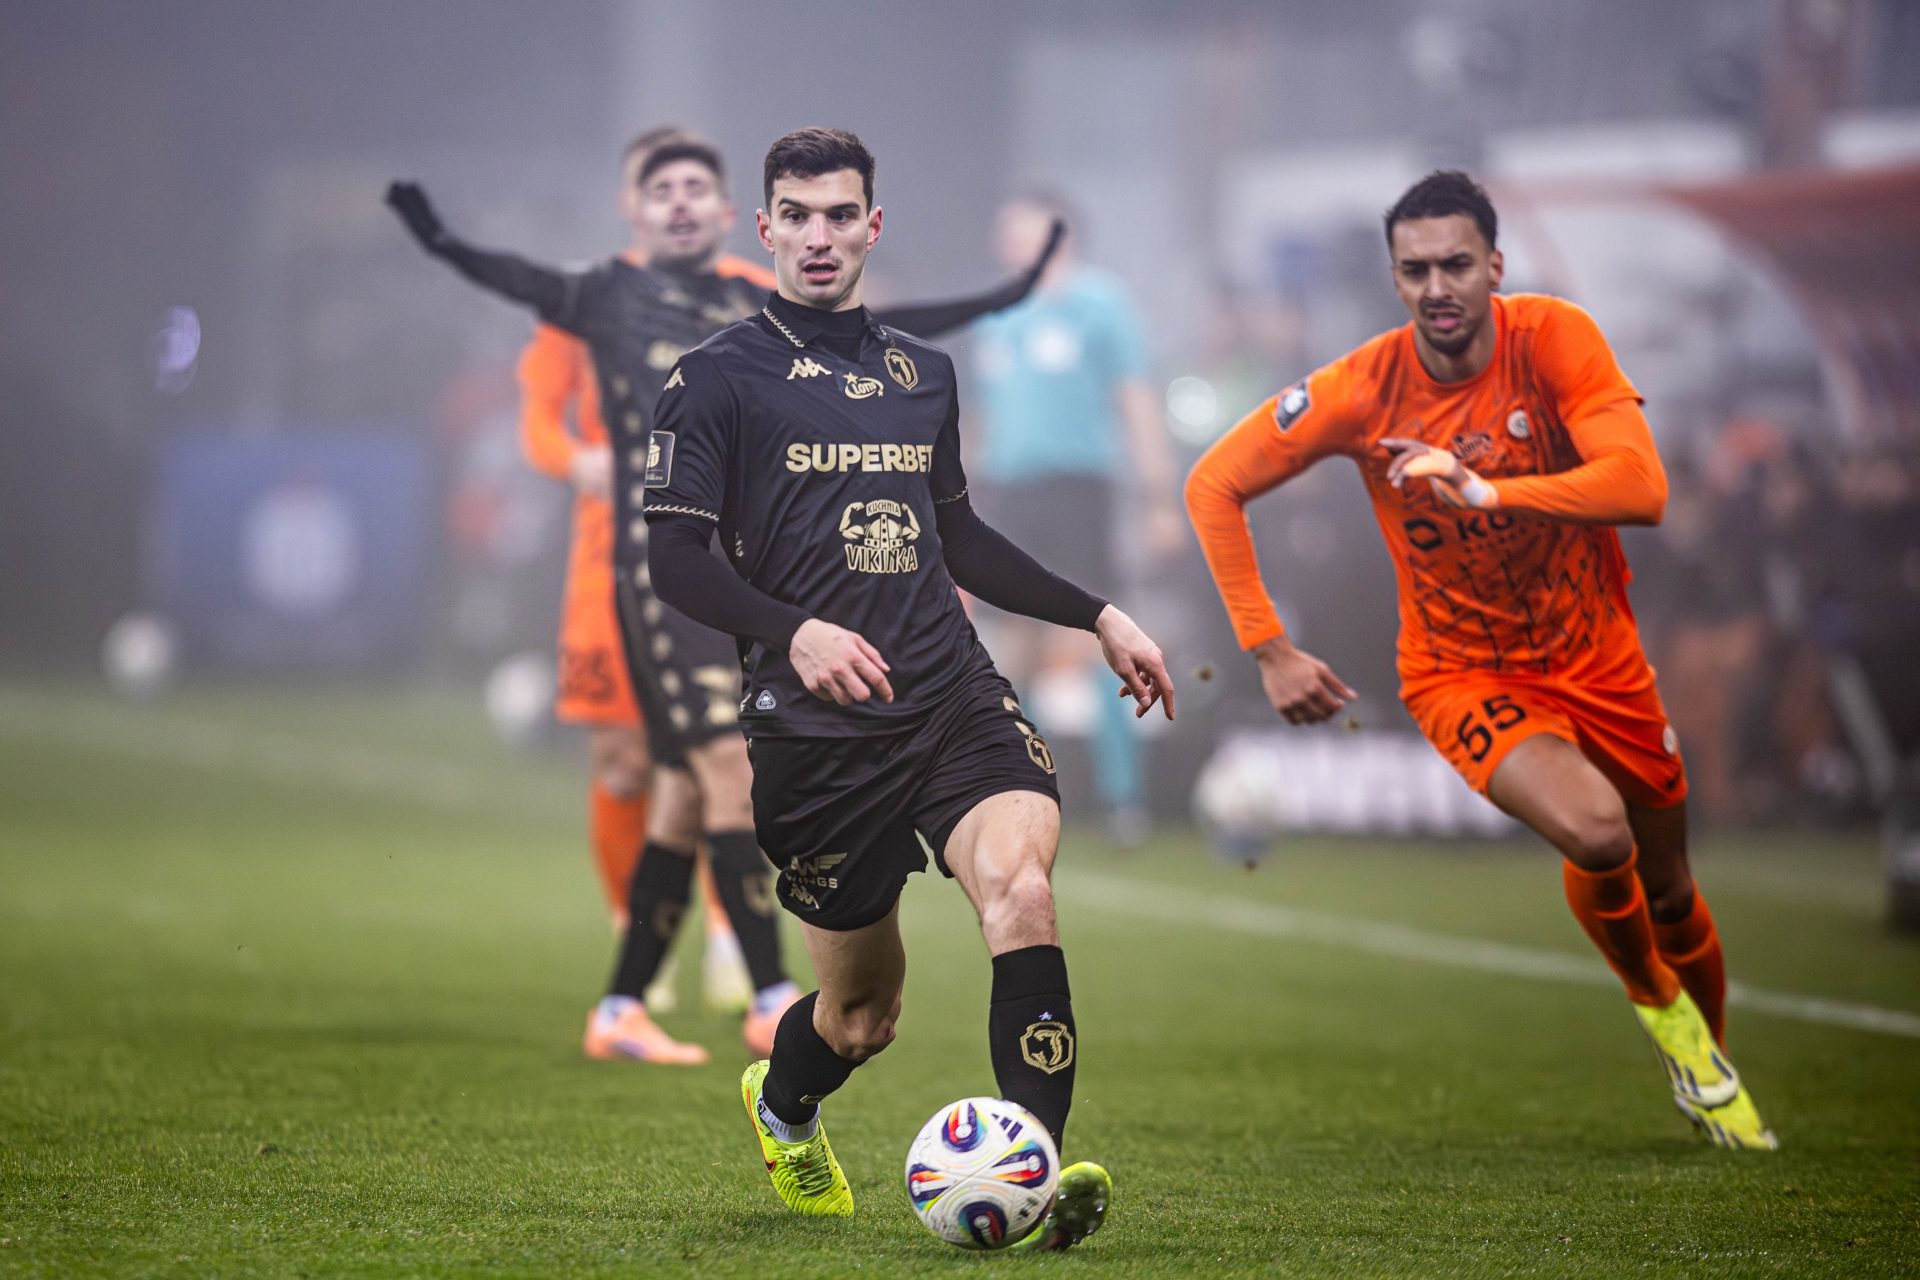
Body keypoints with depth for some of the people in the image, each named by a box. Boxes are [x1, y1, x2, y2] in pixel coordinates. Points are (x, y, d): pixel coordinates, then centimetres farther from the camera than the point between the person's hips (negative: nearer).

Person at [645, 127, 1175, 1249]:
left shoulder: (922, 372, 17)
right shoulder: (719, 377, 1)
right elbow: (675, 556, -5)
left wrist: (1101, 617, 25)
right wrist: (795, 631, -21)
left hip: (956, 696, 3)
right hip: (820, 729, -3)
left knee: (1020, 883, -27)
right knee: (865, 1010, 5)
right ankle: (782, 1107, 42)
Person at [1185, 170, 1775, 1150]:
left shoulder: (1555, 338, -17)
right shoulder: (1364, 388, -18)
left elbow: (1641, 487, -27)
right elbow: (1214, 486, -10)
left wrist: (1484, 490, -36)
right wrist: (1268, 652, -14)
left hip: (1598, 660, 2)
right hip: (1460, 674, -2)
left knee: (1668, 895, 15)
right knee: (1593, 831, -29)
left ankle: (1715, 1067, 46)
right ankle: (1657, 1002, 3)